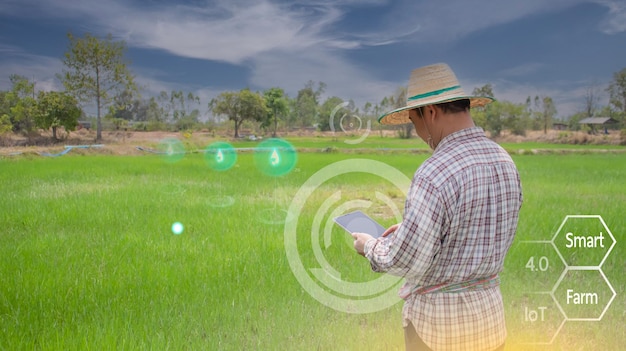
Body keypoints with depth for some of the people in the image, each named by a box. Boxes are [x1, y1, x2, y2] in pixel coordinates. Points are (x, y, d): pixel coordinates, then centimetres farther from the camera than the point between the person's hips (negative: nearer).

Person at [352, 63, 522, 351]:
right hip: (489, 307, 7)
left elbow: (405, 261, -22)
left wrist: (370, 245, -1)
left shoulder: (435, 174, -23)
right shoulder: (505, 162, 1)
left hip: (438, 314, -7)